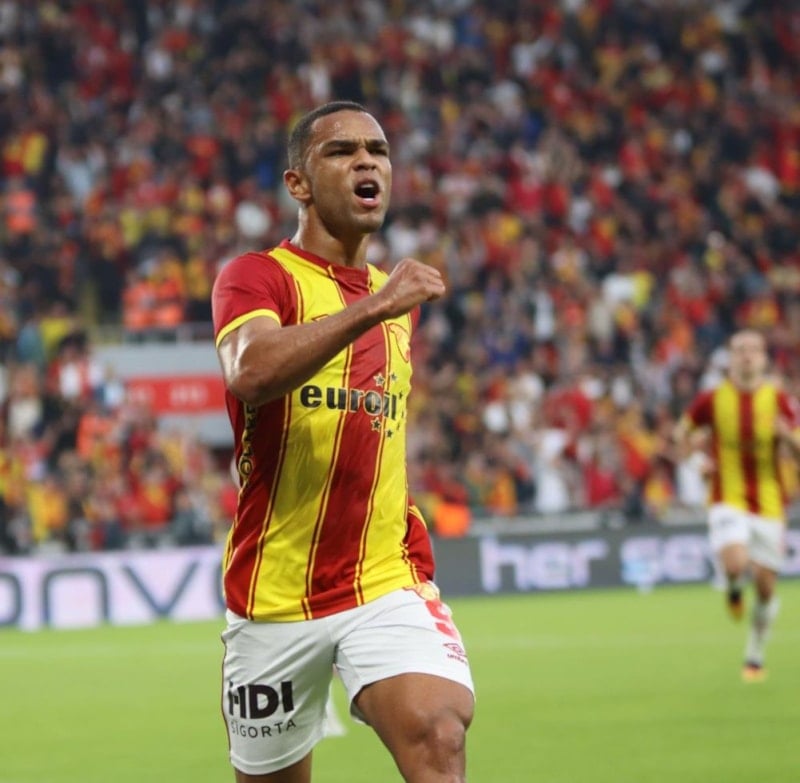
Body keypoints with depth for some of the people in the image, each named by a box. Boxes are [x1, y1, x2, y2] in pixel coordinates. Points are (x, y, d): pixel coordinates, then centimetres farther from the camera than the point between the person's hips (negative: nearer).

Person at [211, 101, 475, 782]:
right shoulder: (257, 278, -6)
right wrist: (373, 308, -34)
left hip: (387, 580, 3)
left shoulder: (399, 299, 14)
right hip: (275, 593, -3)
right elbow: (249, 372, -28)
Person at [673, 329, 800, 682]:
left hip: (768, 503, 1)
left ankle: (755, 656, 23)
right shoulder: (712, 399, -2)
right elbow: (683, 431, 15)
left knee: (765, 583, 3)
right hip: (728, 499, -1)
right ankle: (734, 588, 12)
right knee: (735, 564, -27)